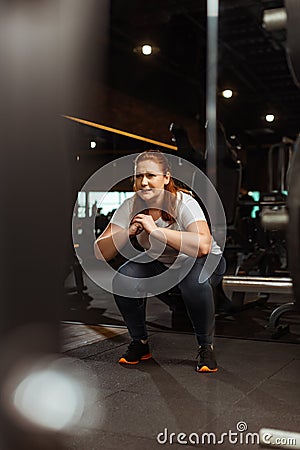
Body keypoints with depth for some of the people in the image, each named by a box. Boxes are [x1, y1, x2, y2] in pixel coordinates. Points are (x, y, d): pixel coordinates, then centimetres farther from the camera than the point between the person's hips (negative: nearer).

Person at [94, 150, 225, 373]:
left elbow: (203, 245, -45)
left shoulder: (184, 203, -27)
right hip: (160, 263, 4)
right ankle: (140, 343, 2)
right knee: (123, 281, -22)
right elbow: (100, 252, -19)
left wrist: (156, 230, -45)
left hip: (204, 262, -4)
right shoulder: (130, 207, -15)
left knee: (194, 281, -37)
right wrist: (128, 233, -37)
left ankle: (206, 347, -12)